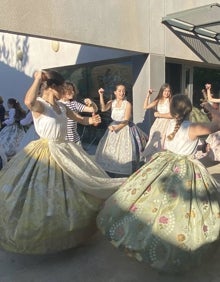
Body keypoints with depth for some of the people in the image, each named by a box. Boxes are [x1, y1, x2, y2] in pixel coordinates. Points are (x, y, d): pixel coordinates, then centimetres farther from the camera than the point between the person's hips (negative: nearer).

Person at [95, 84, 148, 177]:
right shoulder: (111, 102, 1)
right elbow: (103, 109, -18)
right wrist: (101, 95, -22)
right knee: (110, 150, 8)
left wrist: (117, 128, -20)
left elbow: (126, 120, -12)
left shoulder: (127, 104, -10)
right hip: (113, 127, 5)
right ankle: (111, 172, 22)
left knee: (124, 151, -4)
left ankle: (124, 174, 10)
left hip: (124, 129, -4)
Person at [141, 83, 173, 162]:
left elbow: (171, 115, -14)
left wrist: (159, 115, -6)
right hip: (157, 124, 5)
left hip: (167, 124, -5)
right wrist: (148, 95, 2)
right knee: (154, 144, 3)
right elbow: (145, 107, 7)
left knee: (162, 145, -9)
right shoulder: (158, 101, 11)